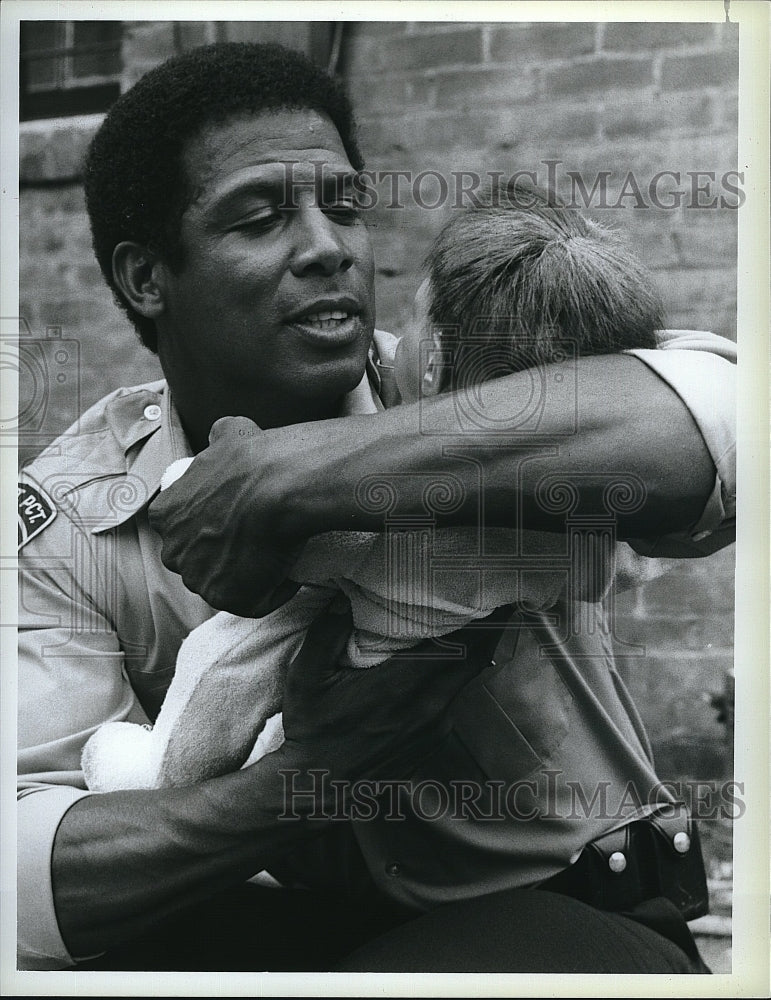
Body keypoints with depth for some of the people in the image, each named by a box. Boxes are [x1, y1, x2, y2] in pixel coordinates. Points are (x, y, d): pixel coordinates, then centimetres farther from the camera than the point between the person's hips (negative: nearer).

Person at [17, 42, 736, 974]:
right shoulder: (65, 521, -9)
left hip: (571, 912, -1)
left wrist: (291, 470, -39)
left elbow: (712, 420, -40)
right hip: (311, 928, 2)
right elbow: (28, 873, -19)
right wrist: (303, 778, -35)